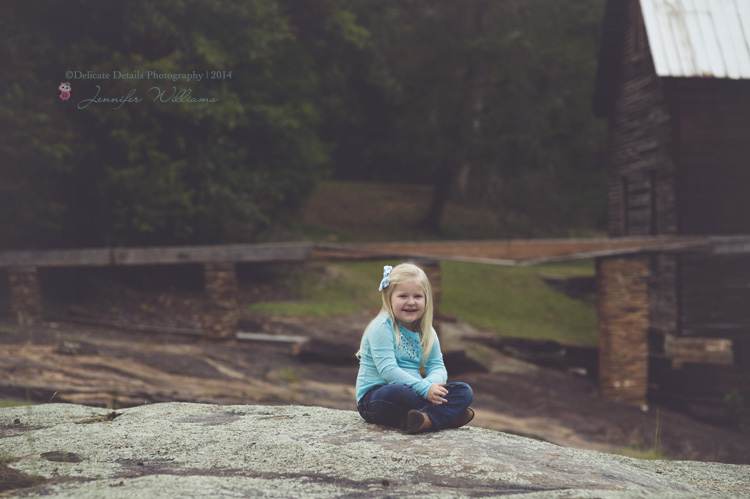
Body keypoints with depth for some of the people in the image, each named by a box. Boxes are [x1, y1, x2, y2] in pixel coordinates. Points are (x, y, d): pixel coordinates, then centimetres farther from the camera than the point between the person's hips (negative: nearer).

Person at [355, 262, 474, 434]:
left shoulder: (427, 333, 11)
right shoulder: (382, 328, -11)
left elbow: (437, 367, 6)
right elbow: (387, 370, -20)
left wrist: (432, 383, -20)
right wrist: (425, 388, -28)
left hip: (412, 393, 7)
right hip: (374, 398, -7)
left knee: (464, 391, -10)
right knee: (397, 390, -42)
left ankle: (428, 419, -37)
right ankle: (448, 415, -27)